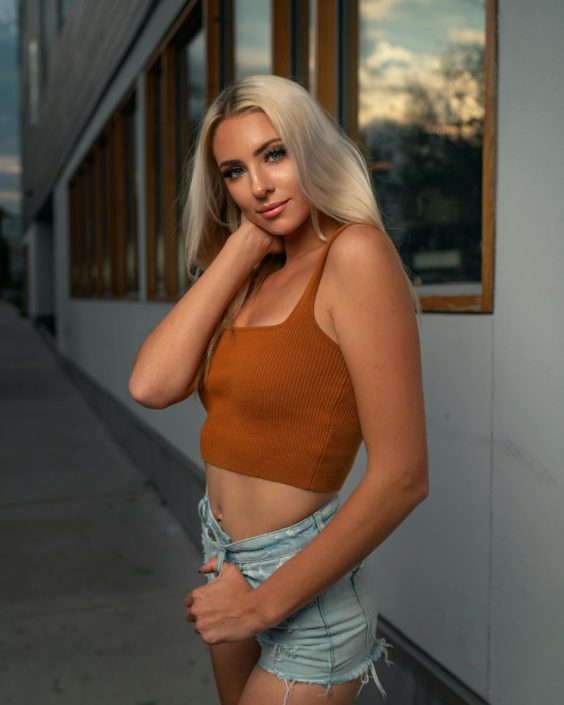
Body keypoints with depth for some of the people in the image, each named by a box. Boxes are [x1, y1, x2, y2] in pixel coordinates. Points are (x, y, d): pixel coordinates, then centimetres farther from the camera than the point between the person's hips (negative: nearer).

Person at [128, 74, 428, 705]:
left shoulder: (356, 252, -18)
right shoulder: (259, 274, 4)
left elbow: (402, 477, -23)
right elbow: (152, 385, -11)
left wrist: (266, 602, -15)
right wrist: (244, 243, -10)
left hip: (302, 585, -7)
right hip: (224, 555, 7)